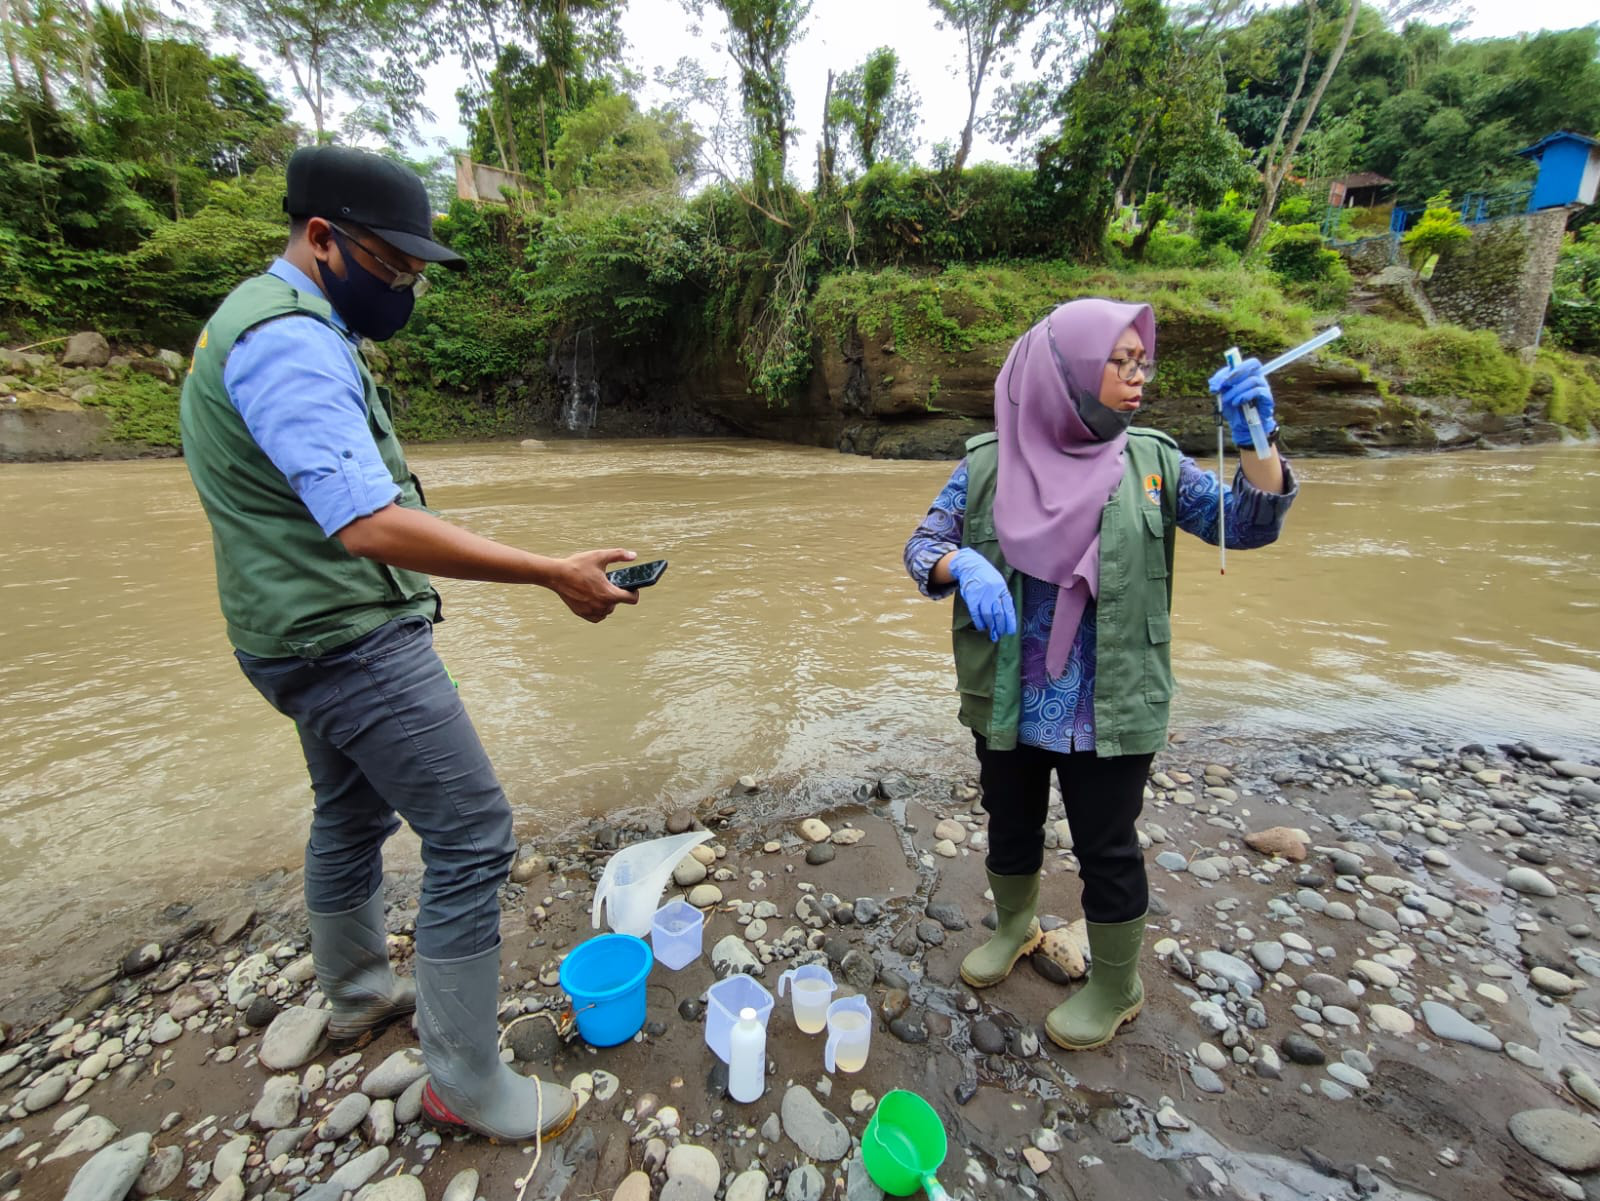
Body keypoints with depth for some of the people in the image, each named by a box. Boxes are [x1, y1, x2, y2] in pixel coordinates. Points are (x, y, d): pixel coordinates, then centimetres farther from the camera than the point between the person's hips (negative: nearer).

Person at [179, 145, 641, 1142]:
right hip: (351, 639, -11)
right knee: (472, 837, -6)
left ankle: (359, 996, 45)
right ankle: (465, 1081, 11)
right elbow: (371, 526, -31)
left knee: (355, 815, 23)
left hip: (321, 635, 11)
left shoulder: (279, 324, 15)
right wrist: (553, 574, -31)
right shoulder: (290, 342, -19)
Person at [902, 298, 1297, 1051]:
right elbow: (921, 547, -4)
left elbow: (1249, 524, -5)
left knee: (1107, 850, 14)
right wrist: (963, 565, -26)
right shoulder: (989, 464, -6)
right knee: (1010, 827, 22)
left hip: (1108, 712, -1)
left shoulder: (1149, 462, -3)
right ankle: (1014, 926, 53)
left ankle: (1116, 989, 42)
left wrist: (1254, 439, -22)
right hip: (1006, 704, 1)